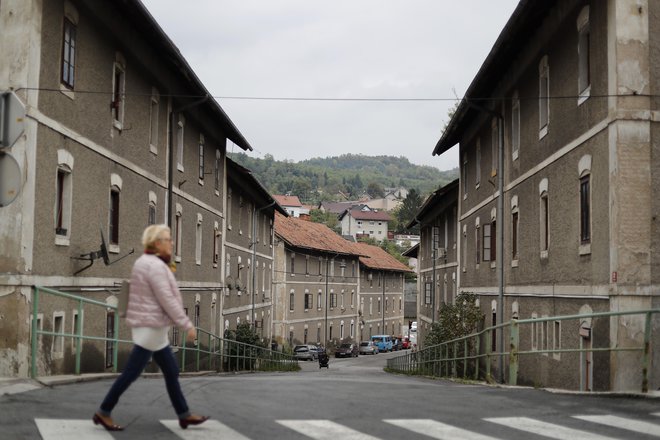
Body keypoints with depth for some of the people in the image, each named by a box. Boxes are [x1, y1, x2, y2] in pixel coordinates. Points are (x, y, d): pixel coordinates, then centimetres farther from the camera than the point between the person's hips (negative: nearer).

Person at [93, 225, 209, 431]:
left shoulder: (145, 262, 13)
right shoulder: (155, 265, -19)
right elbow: (167, 300, -22)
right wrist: (187, 325, -19)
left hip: (150, 326, 10)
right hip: (151, 326, -10)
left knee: (171, 371, 12)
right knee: (132, 372, -3)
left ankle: (184, 415, 17)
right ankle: (103, 412, 7)